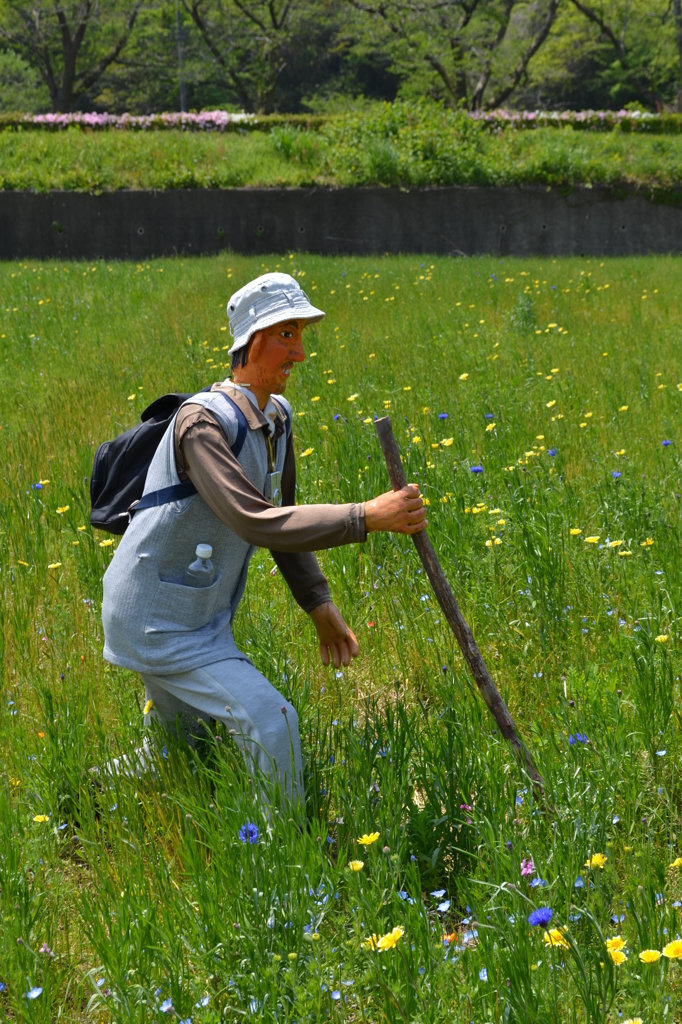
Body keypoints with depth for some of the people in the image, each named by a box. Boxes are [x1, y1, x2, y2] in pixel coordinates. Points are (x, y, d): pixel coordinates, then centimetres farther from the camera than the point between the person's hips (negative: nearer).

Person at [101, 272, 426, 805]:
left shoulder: (277, 419, 2)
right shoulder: (204, 423, -27)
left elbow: (281, 517, 13)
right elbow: (255, 522, -38)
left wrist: (320, 605, 5)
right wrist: (367, 517, -42)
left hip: (201, 616, 10)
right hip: (157, 623, -10)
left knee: (180, 739, 25)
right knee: (270, 721, -17)